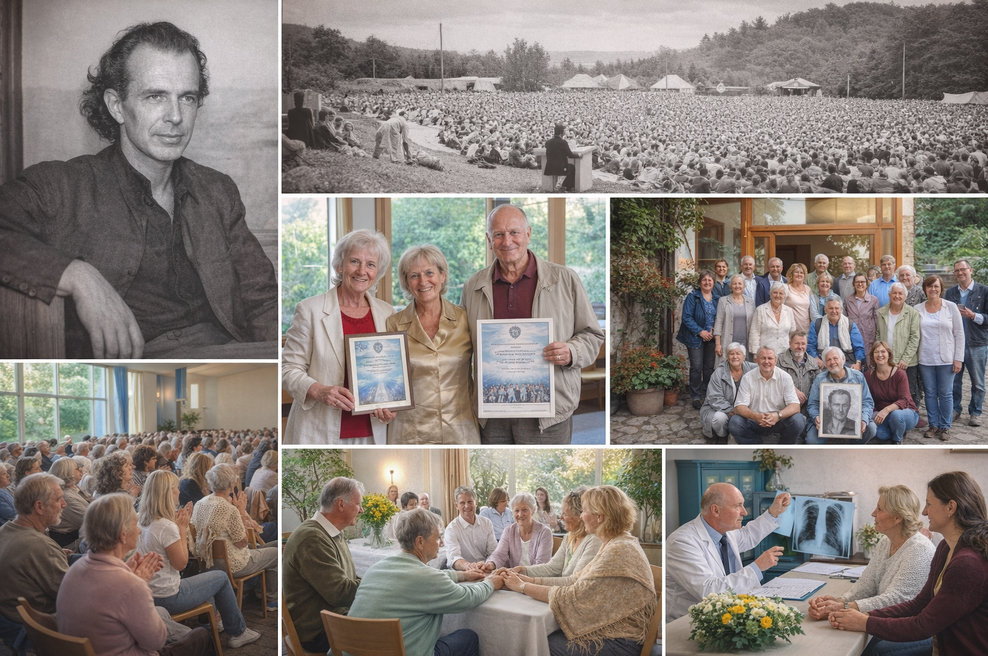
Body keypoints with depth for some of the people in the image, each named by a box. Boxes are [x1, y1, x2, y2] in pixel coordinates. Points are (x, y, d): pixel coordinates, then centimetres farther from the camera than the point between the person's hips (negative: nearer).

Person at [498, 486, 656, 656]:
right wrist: (529, 580, -1)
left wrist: (523, 587, -12)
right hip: (608, 630, 9)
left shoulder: (619, 552, -23)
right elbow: (576, 581, 7)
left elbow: (575, 597, -22)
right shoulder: (616, 545, 9)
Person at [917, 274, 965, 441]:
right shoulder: (918, 310, 3)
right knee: (930, 393, 8)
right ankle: (933, 425, 19)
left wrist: (958, 359, -6)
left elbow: (959, 334, -1)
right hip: (925, 359, 2)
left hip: (946, 359, -2)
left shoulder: (951, 307, -2)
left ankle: (945, 427, 13)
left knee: (945, 394, 3)